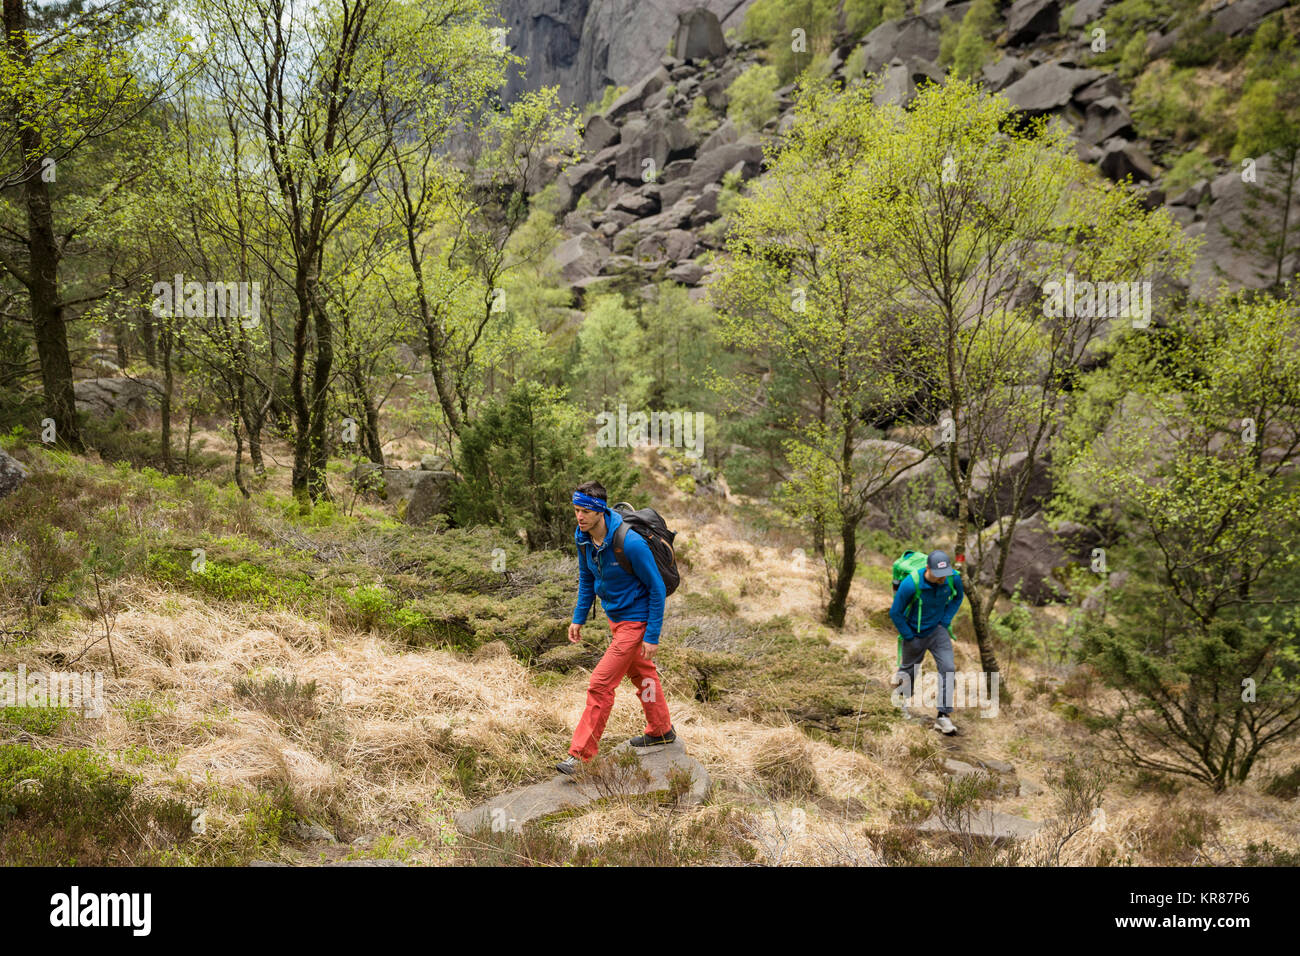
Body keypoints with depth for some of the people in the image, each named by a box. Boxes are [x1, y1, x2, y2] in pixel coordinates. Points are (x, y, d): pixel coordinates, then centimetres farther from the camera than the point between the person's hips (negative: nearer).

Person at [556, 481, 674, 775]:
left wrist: (652, 636, -20)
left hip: (636, 620, -8)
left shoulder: (630, 542, -30)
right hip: (615, 616, 8)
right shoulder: (583, 536, -8)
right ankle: (661, 731, 44)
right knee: (641, 672, 24)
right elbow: (586, 578, 11)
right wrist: (578, 618, 8)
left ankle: (580, 753, -4)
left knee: (601, 683, -11)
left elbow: (657, 588, -21)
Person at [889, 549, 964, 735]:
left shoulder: (953, 578, -21)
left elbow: (958, 596, 5)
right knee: (909, 670, 18)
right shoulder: (910, 584, -32)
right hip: (915, 634, -2)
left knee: (947, 668, -16)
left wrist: (946, 621, -3)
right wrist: (909, 637, -10)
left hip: (937, 630, 2)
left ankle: (943, 716, -13)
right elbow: (895, 613, -17)